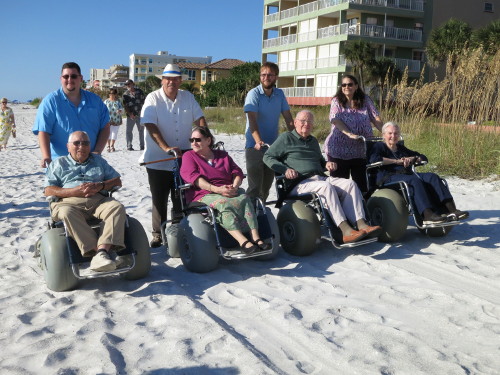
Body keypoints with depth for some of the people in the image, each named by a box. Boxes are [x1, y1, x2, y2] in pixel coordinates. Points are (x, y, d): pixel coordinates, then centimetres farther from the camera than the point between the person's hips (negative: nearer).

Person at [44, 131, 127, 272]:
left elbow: (117, 181, 19)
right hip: (69, 202, -2)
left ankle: (102, 251, -47)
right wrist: (74, 191, -8)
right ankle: (96, 251, -43)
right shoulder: (58, 164, 22)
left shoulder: (99, 161, 29)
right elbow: (48, 191, 8)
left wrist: (100, 185, -3)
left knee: (117, 207, -30)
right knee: (67, 213, -38)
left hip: (99, 200, 2)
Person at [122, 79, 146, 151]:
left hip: (140, 115, 1)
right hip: (130, 116, 0)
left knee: (141, 129, 6)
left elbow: (144, 101, 7)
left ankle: (142, 145, 17)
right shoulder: (125, 94, 1)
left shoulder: (139, 91, 3)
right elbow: (125, 105, -3)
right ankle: (129, 146, 7)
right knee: (129, 130, 0)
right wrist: (130, 114, -14)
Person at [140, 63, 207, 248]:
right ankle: (158, 233, 20)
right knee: (159, 200, 7)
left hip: (183, 160, 3)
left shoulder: (188, 97, 6)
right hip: (157, 160, -3)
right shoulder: (153, 98, -6)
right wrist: (166, 147, -27)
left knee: (181, 200, 8)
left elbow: (199, 119, 4)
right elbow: (151, 126, -16)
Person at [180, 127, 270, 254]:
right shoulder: (189, 156, 13)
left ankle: (256, 238, -41)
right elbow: (193, 177, -5)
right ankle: (243, 241, -49)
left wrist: (234, 187, -11)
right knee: (223, 203, -36)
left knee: (244, 199, -28)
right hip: (204, 195, -3)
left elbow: (237, 172, 14)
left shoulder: (223, 155, 24)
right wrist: (217, 189, -18)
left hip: (228, 192, 4)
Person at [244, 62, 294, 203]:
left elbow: (288, 118, 8)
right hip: (255, 146, -5)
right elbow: (252, 120, -18)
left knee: (266, 186, 11)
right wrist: (258, 141, -33)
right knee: (255, 187, -10)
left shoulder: (280, 94, 8)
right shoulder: (254, 94, -7)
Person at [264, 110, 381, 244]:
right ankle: (346, 231, -43)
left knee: (350, 184, -18)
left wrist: (327, 164, 15)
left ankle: (361, 225, -32)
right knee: (326, 187, -36)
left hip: (321, 178, 7)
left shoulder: (313, 141, 30)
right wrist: (285, 169, -12)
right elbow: (267, 157, 3)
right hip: (300, 183, -7)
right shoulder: (286, 138, 9)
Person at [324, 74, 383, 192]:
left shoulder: (365, 100, 10)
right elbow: (335, 120, -12)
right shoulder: (337, 101, 4)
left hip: (361, 150, 2)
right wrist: (349, 134, -26)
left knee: (362, 184, 3)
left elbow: (375, 118, 4)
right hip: (339, 150, -2)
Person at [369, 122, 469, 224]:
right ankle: (427, 215, -50)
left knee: (432, 177, -20)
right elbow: (373, 159, -12)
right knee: (415, 181, -35)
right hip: (389, 177, -6)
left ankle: (451, 210, -34)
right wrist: (397, 161, -7)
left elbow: (423, 158, 32)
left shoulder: (401, 148, 31)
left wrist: (412, 159, 8)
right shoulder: (379, 146, 13)